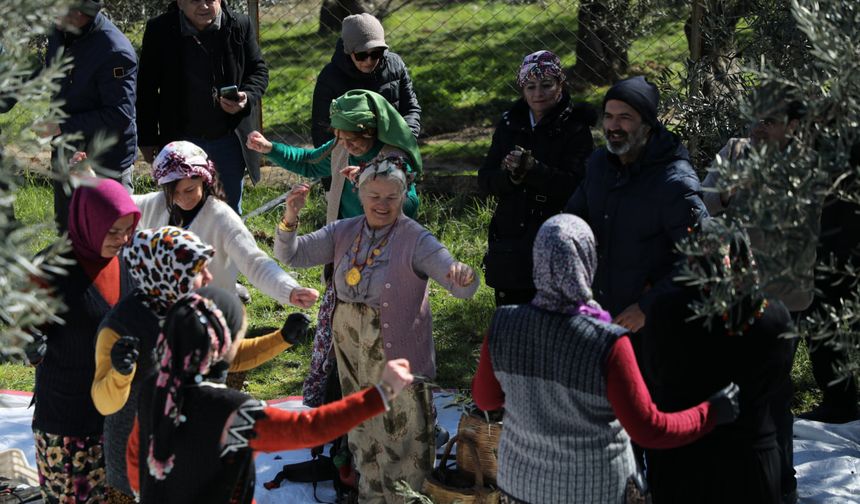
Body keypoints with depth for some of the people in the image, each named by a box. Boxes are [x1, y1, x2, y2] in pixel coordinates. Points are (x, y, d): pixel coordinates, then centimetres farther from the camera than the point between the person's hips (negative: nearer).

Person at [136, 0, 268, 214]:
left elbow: (259, 70, 7)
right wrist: (148, 140, -1)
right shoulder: (160, 30, -7)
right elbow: (147, 89, -1)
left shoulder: (240, 26, -4)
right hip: (182, 141, -1)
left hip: (229, 139, 1)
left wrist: (247, 98, -16)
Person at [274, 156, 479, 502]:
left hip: (398, 357, -6)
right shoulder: (344, 232, 0)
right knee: (364, 436, 22)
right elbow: (291, 254, -1)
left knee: (403, 440, 2)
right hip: (353, 355, 6)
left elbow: (463, 288, -24)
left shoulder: (415, 240, -16)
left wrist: (464, 277, -49)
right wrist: (290, 219, -21)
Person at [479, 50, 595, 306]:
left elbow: (575, 186, -15)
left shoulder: (575, 128, -4)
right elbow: (485, 181, 6)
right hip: (510, 242, 4)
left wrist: (532, 169, -25)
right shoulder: (509, 124, 10)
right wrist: (511, 175, -15)